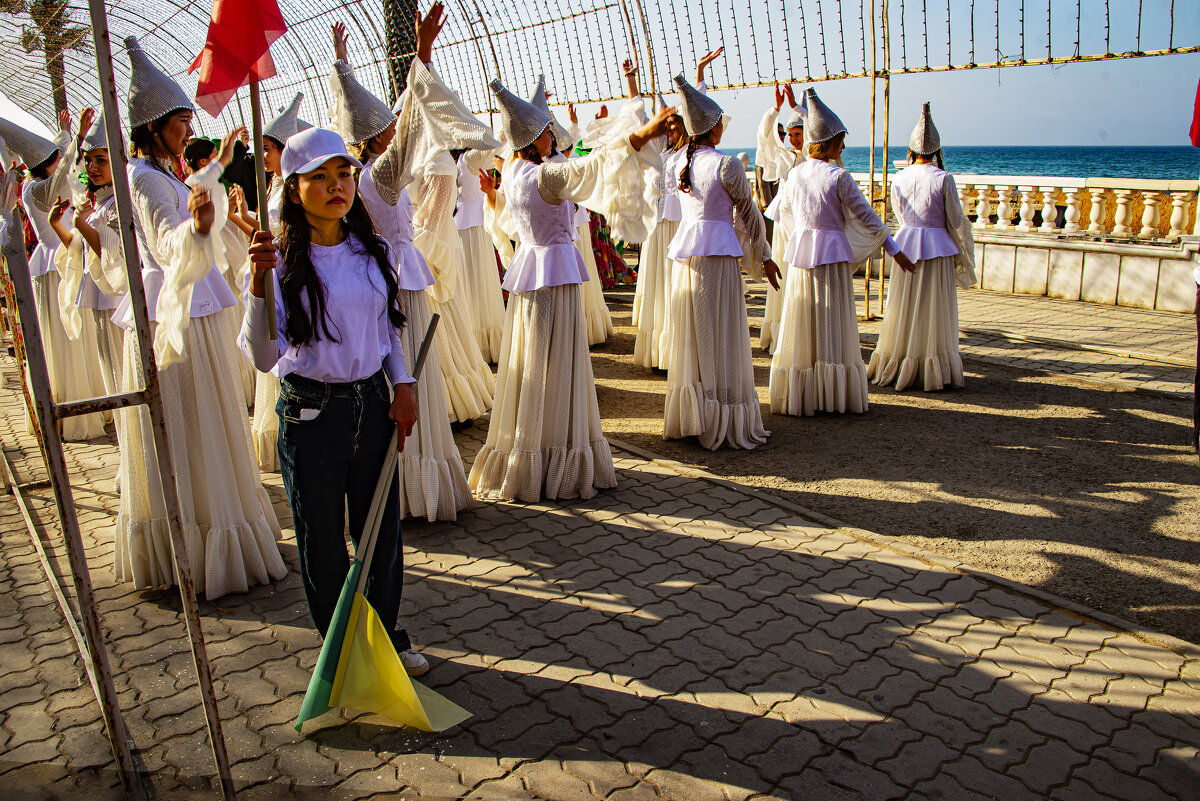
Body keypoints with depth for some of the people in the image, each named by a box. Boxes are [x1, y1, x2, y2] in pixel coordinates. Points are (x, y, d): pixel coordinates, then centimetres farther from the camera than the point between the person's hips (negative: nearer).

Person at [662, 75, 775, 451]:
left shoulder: (682, 161, 5)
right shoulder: (727, 164, -11)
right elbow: (748, 212, -1)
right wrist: (763, 255, 9)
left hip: (686, 254, 7)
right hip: (719, 255, -6)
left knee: (691, 339, 13)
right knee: (720, 340, 0)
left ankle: (688, 417, 23)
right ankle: (724, 424, 7)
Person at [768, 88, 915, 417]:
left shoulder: (795, 174, 3)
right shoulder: (839, 177, -12)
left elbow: (785, 213, 18)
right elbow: (866, 218, -8)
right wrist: (894, 250, 3)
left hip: (800, 252, 5)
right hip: (833, 254, -5)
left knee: (802, 326, 10)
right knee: (832, 326, 3)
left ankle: (798, 395, 15)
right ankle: (833, 396, 10)